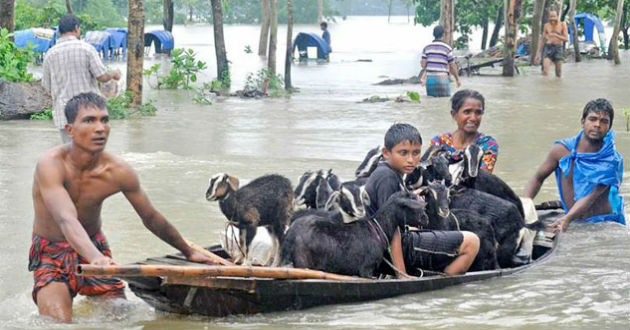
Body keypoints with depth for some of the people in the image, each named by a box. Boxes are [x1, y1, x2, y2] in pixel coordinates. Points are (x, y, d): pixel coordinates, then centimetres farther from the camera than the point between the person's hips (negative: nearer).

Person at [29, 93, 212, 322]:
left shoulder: (119, 172, -14)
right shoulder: (51, 165, -27)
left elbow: (151, 218, 2)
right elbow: (67, 220, -41)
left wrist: (188, 252, 11)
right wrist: (95, 258, -59)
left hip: (94, 248, 4)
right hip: (52, 254, -4)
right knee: (58, 324, -24)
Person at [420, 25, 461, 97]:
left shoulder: (427, 48, 7)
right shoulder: (447, 48, -3)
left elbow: (423, 65, 4)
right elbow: (452, 66, 0)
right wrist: (457, 79, 12)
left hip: (429, 79, 4)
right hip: (442, 78, -4)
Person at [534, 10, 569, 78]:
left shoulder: (562, 25, -1)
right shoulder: (546, 25, 7)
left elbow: (566, 39, -4)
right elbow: (542, 40, 12)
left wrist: (556, 35, -19)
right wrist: (538, 53, 8)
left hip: (558, 48, -1)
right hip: (548, 48, 1)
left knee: (559, 74, 1)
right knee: (545, 70, -18)